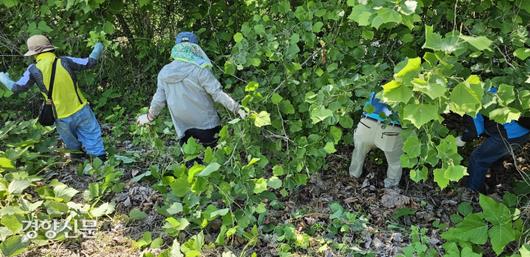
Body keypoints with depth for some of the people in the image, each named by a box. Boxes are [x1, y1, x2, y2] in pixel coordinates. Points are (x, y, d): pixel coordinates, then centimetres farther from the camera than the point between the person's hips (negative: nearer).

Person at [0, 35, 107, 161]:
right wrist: (98, 49, 19)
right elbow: (90, 62, 0)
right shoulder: (64, 61, -6)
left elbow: (16, 87, 6)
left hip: (62, 119, 1)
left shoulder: (34, 70, -5)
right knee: (93, 138, 7)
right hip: (81, 111, -1)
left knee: (73, 146, 22)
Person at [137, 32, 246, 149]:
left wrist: (149, 116, 25)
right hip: (206, 126, -4)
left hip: (183, 131, 5)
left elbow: (159, 100, 8)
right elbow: (218, 94, -17)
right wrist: (238, 109, -10)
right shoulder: (199, 69, -15)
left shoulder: (164, 73, 1)